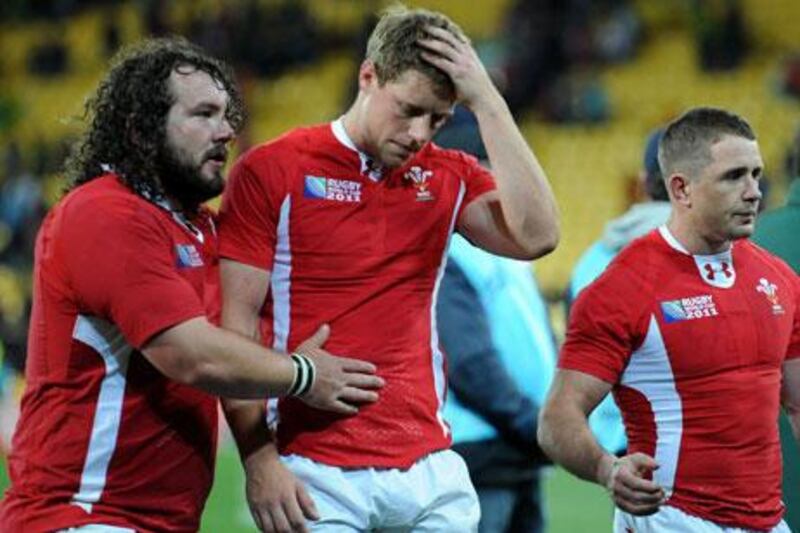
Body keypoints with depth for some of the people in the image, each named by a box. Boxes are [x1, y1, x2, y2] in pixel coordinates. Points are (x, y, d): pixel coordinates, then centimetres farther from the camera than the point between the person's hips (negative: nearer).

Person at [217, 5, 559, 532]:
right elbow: (237, 325, -3)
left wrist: (487, 101, -6)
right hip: (316, 477, -4)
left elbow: (535, 235, -7)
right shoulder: (271, 171, 0)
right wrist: (259, 459, -11)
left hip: (430, 470, 4)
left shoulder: (449, 177, 11)